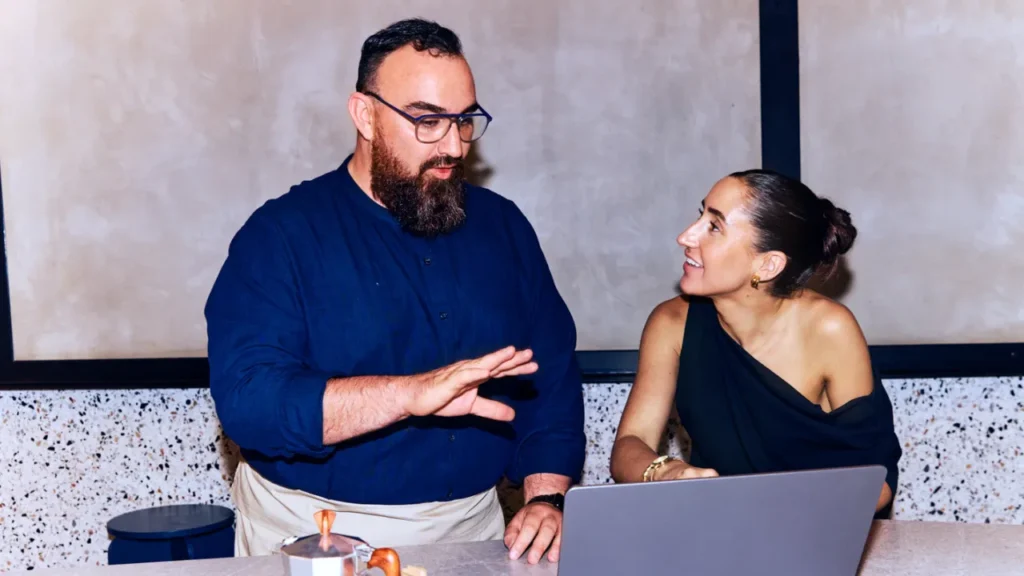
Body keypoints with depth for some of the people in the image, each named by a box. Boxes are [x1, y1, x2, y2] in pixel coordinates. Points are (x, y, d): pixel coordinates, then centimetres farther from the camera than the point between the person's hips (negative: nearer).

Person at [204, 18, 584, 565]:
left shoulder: (501, 226, 6)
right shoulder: (283, 232, -9)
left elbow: (552, 377, 6)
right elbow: (246, 398, -20)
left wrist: (546, 499, -9)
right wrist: (412, 393, -30)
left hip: (472, 526, 4)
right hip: (316, 533, -3)